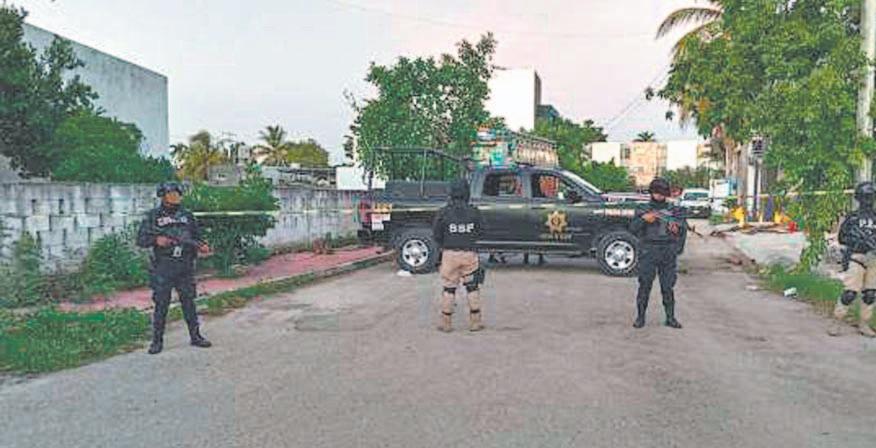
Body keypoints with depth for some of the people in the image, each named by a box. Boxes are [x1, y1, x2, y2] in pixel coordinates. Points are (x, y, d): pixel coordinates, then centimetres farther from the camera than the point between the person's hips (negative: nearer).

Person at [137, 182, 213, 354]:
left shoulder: (187, 216, 7)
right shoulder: (153, 216, 0)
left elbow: (196, 236, 14)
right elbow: (140, 239, -1)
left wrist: (202, 246, -7)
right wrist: (156, 240, -19)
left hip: (185, 268, 2)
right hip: (162, 269, -2)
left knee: (189, 302, 9)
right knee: (161, 305, 4)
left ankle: (195, 336, 19)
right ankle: (157, 340, 15)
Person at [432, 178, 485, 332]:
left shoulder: (444, 212, -11)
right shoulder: (474, 212, -8)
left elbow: (436, 234, -2)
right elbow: (479, 231, 4)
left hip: (450, 254, -1)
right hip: (469, 254, 1)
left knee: (449, 289, 10)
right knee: (472, 287, 13)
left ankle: (446, 323, 15)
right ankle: (475, 322, 17)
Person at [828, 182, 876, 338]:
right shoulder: (852, 218, 1)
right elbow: (841, 238, 1)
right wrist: (857, 241, -14)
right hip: (856, 259, -4)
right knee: (850, 293, -10)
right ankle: (837, 322, 0)